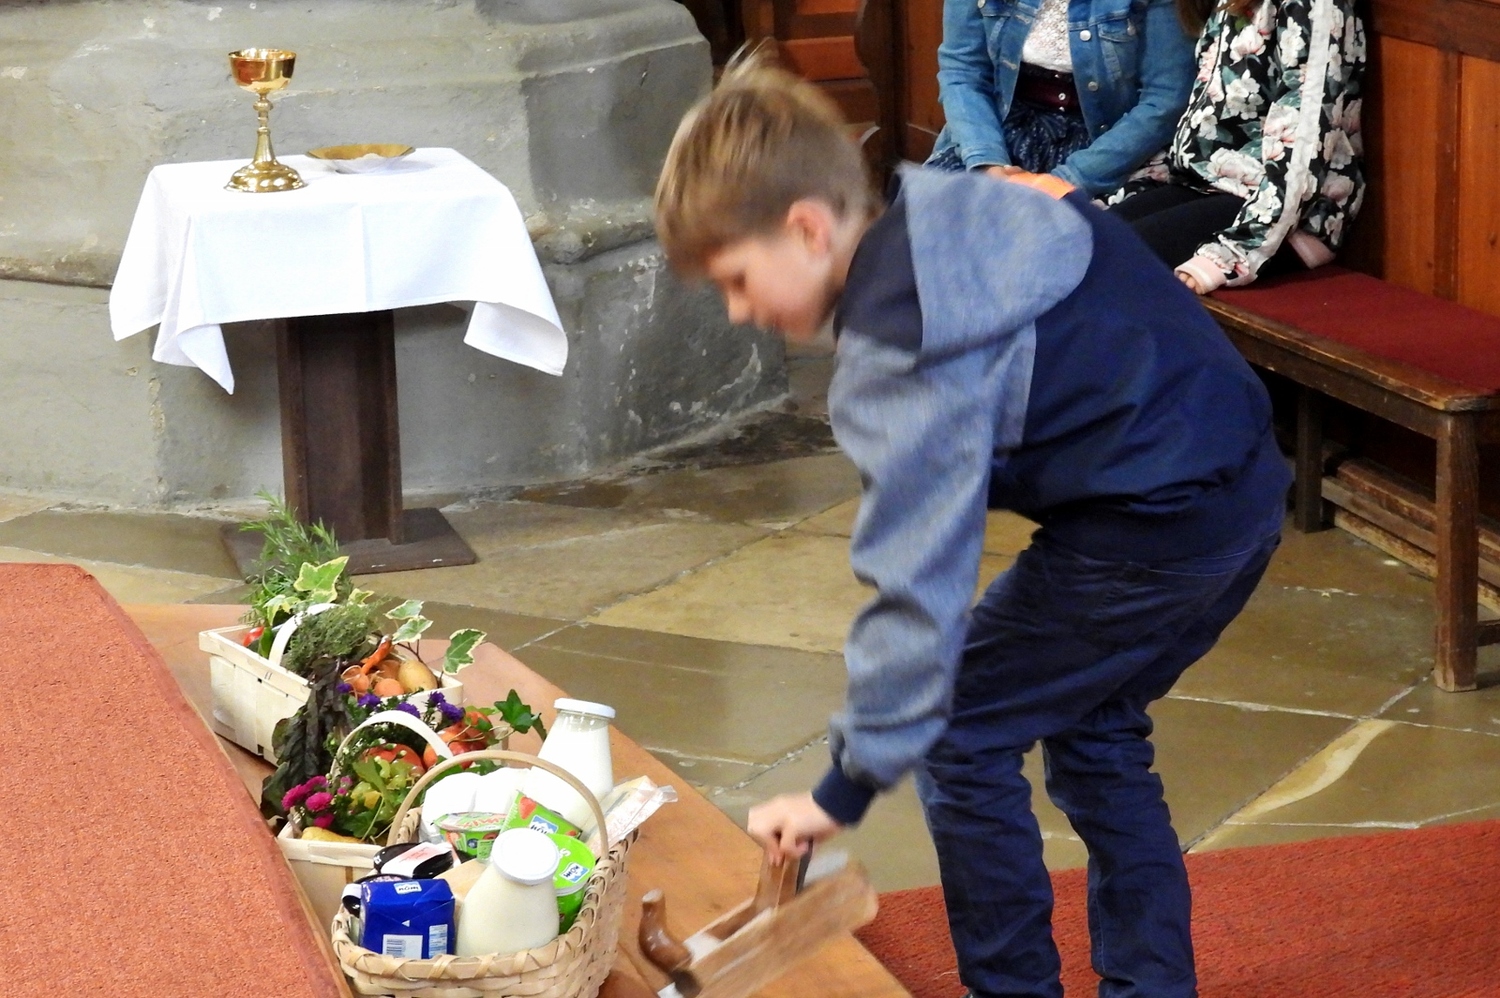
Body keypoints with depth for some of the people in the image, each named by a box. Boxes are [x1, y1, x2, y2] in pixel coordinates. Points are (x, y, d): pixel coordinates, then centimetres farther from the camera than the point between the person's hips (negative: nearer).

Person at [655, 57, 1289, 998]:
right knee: (1093, 727, 25)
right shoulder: (966, 205, 6)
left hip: (1148, 534, -9)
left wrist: (849, 786, -13)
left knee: (960, 737, 6)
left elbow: (917, 584, -20)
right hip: (1250, 492, 9)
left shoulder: (903, 354, -19)